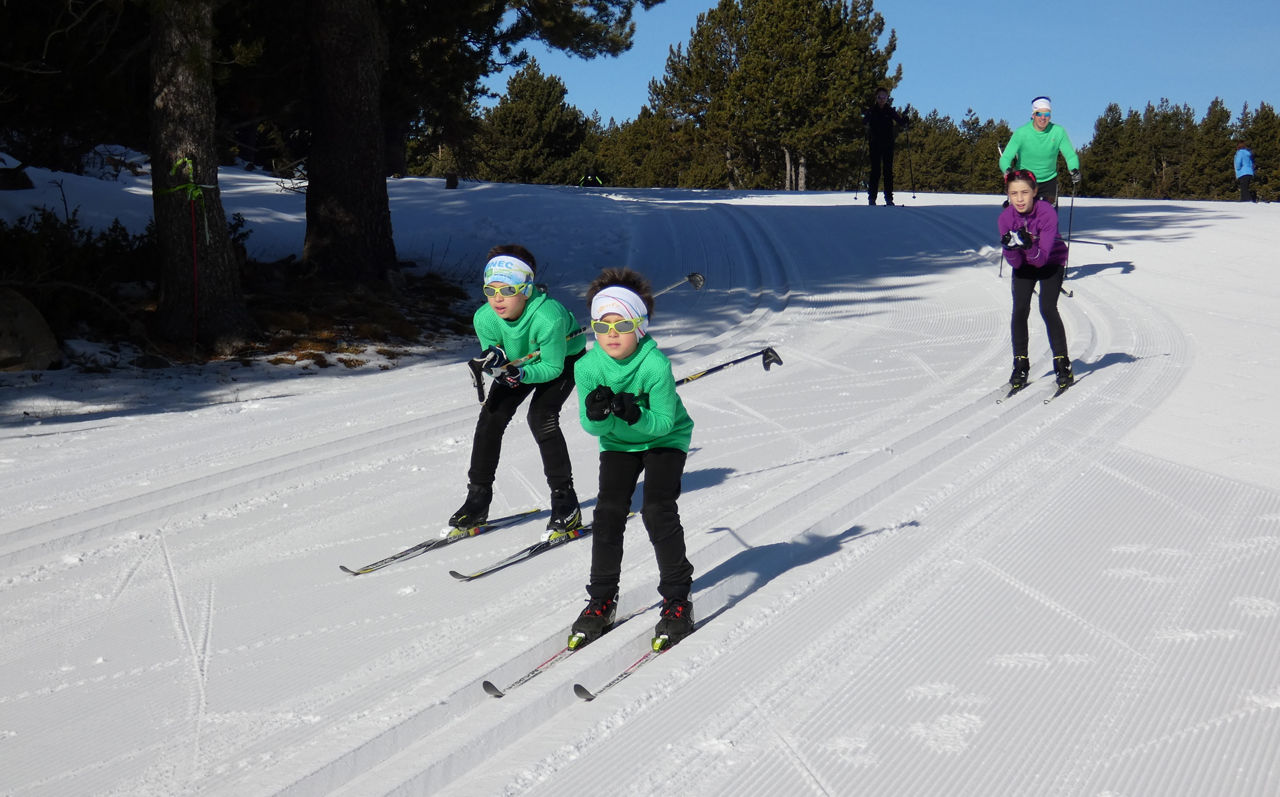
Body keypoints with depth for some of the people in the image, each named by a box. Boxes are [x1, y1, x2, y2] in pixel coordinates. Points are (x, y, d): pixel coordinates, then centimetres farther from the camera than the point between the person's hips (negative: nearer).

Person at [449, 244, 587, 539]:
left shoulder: (549, 317, -40)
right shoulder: (484, 318, -26)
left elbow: (553, 366, -28)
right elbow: (495, 358, -13)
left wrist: (521, 373, -44)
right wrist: (494, 362, -36)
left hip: (563, 358, -5)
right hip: (519, 360, 5)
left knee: (541, 417, -24)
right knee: (491, 415, -8)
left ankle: (566, 504, -14)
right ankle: (478, 499, 5)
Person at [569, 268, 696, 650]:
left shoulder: (656, 364, -29)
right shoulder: (588, 367, -18)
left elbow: (664, 422, -25)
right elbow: (591, 426, -14)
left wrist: (635, 414, -42)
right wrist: (596, 413, -36)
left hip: (665, 439, -3)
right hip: (618, 442, 4)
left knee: (658, 509, -17)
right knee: (608, 510, -8)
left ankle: (677, 599, -3)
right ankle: (602, 600, 4)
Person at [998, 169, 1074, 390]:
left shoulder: (1047, 213, -29)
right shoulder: (1006, 217, -21)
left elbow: (1042, 258, -31)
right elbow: (1015, 263, -20)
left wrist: (1028, 246, -49)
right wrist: (1010, 247, -40)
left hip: (1051, 262, -3)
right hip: (1023, 265, 3)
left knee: (1048, 308, -16)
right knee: (1020, 310, -11)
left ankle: (1062, 364, -4)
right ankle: (1020, 365, 3)